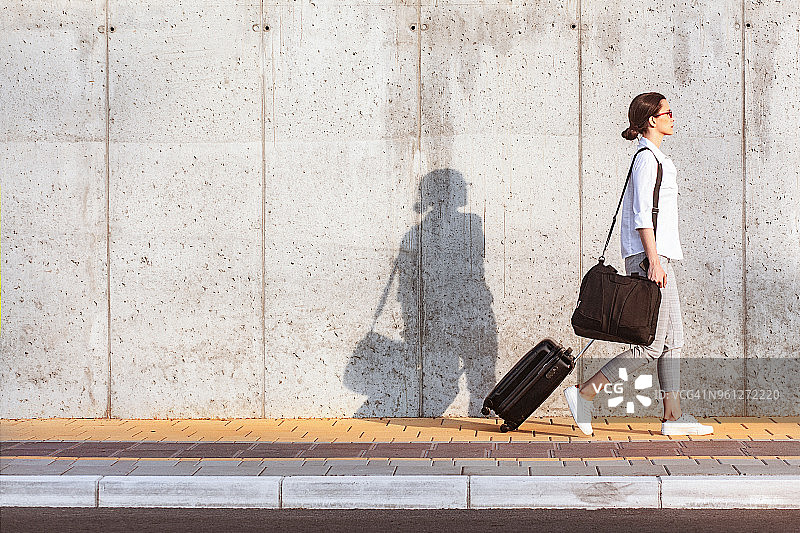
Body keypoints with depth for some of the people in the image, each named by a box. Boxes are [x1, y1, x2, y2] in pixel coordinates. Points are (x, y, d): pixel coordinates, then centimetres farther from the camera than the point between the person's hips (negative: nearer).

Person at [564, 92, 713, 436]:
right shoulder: (647, 158, -11)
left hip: (654, 256, 10)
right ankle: (584, 393, -7)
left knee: (672, 340, 9)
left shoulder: (654, 159, 20)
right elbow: (642, 215, -18)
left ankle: (673, 416, 10)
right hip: (649, 256, -10)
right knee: (651, 344, -10)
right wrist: (654, 262, -22)